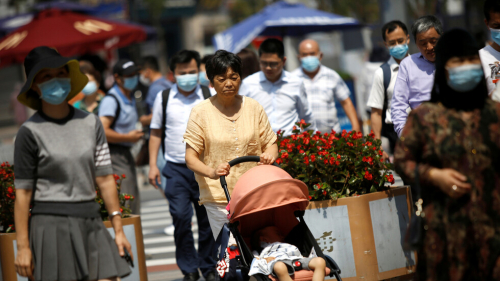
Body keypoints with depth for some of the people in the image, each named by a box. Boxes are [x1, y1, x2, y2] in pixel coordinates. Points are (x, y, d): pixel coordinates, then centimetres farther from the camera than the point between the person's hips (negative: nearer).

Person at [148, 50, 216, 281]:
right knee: (180, 218, -7)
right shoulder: (164, 98, 8)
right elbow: (156, 132, 13)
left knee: (207, 219, 3)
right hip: (176, 168, 0)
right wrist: (152, 165, 5)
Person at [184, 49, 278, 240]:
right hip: (218, 196, -2)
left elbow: (270, 143, 17)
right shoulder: (201, 112, 1)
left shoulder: (253, 108, 10)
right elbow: (191, 157, -2)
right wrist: (212, 172, -23)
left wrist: (269, 155, -8)